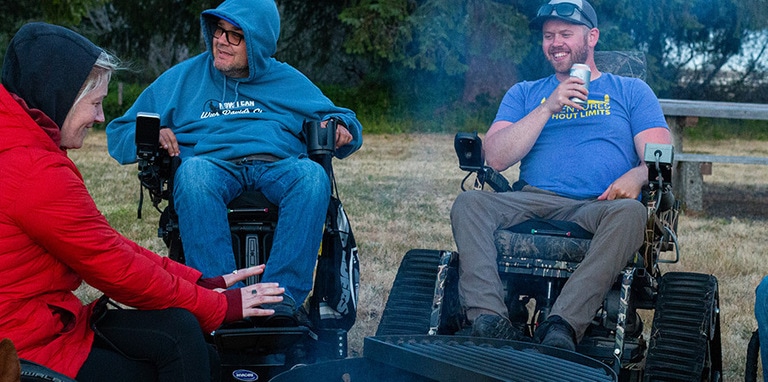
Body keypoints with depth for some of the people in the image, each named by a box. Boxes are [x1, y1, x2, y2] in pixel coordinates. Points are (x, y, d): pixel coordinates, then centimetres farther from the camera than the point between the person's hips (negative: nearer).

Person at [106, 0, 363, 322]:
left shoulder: (288, 81, 23)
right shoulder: (182, 78, 20)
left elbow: (340, 119, 28)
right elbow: (118, 135, 21)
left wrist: (340, 128, 2)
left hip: (279, 166, 1)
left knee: (312, 176, -35)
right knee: (192, 172, -38)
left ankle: (282, 295, -40)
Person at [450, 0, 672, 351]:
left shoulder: (631, 91, 18)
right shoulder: (524, 94, 22)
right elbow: (496, 158, 7)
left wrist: (637, 175, -18)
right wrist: (548, 107, -2)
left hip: (597, 207, -1)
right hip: (533, 201, 2)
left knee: (630, 213, -36)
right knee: (468, 203, -26)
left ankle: (562, 325, -46)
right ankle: (488, 318, -42)